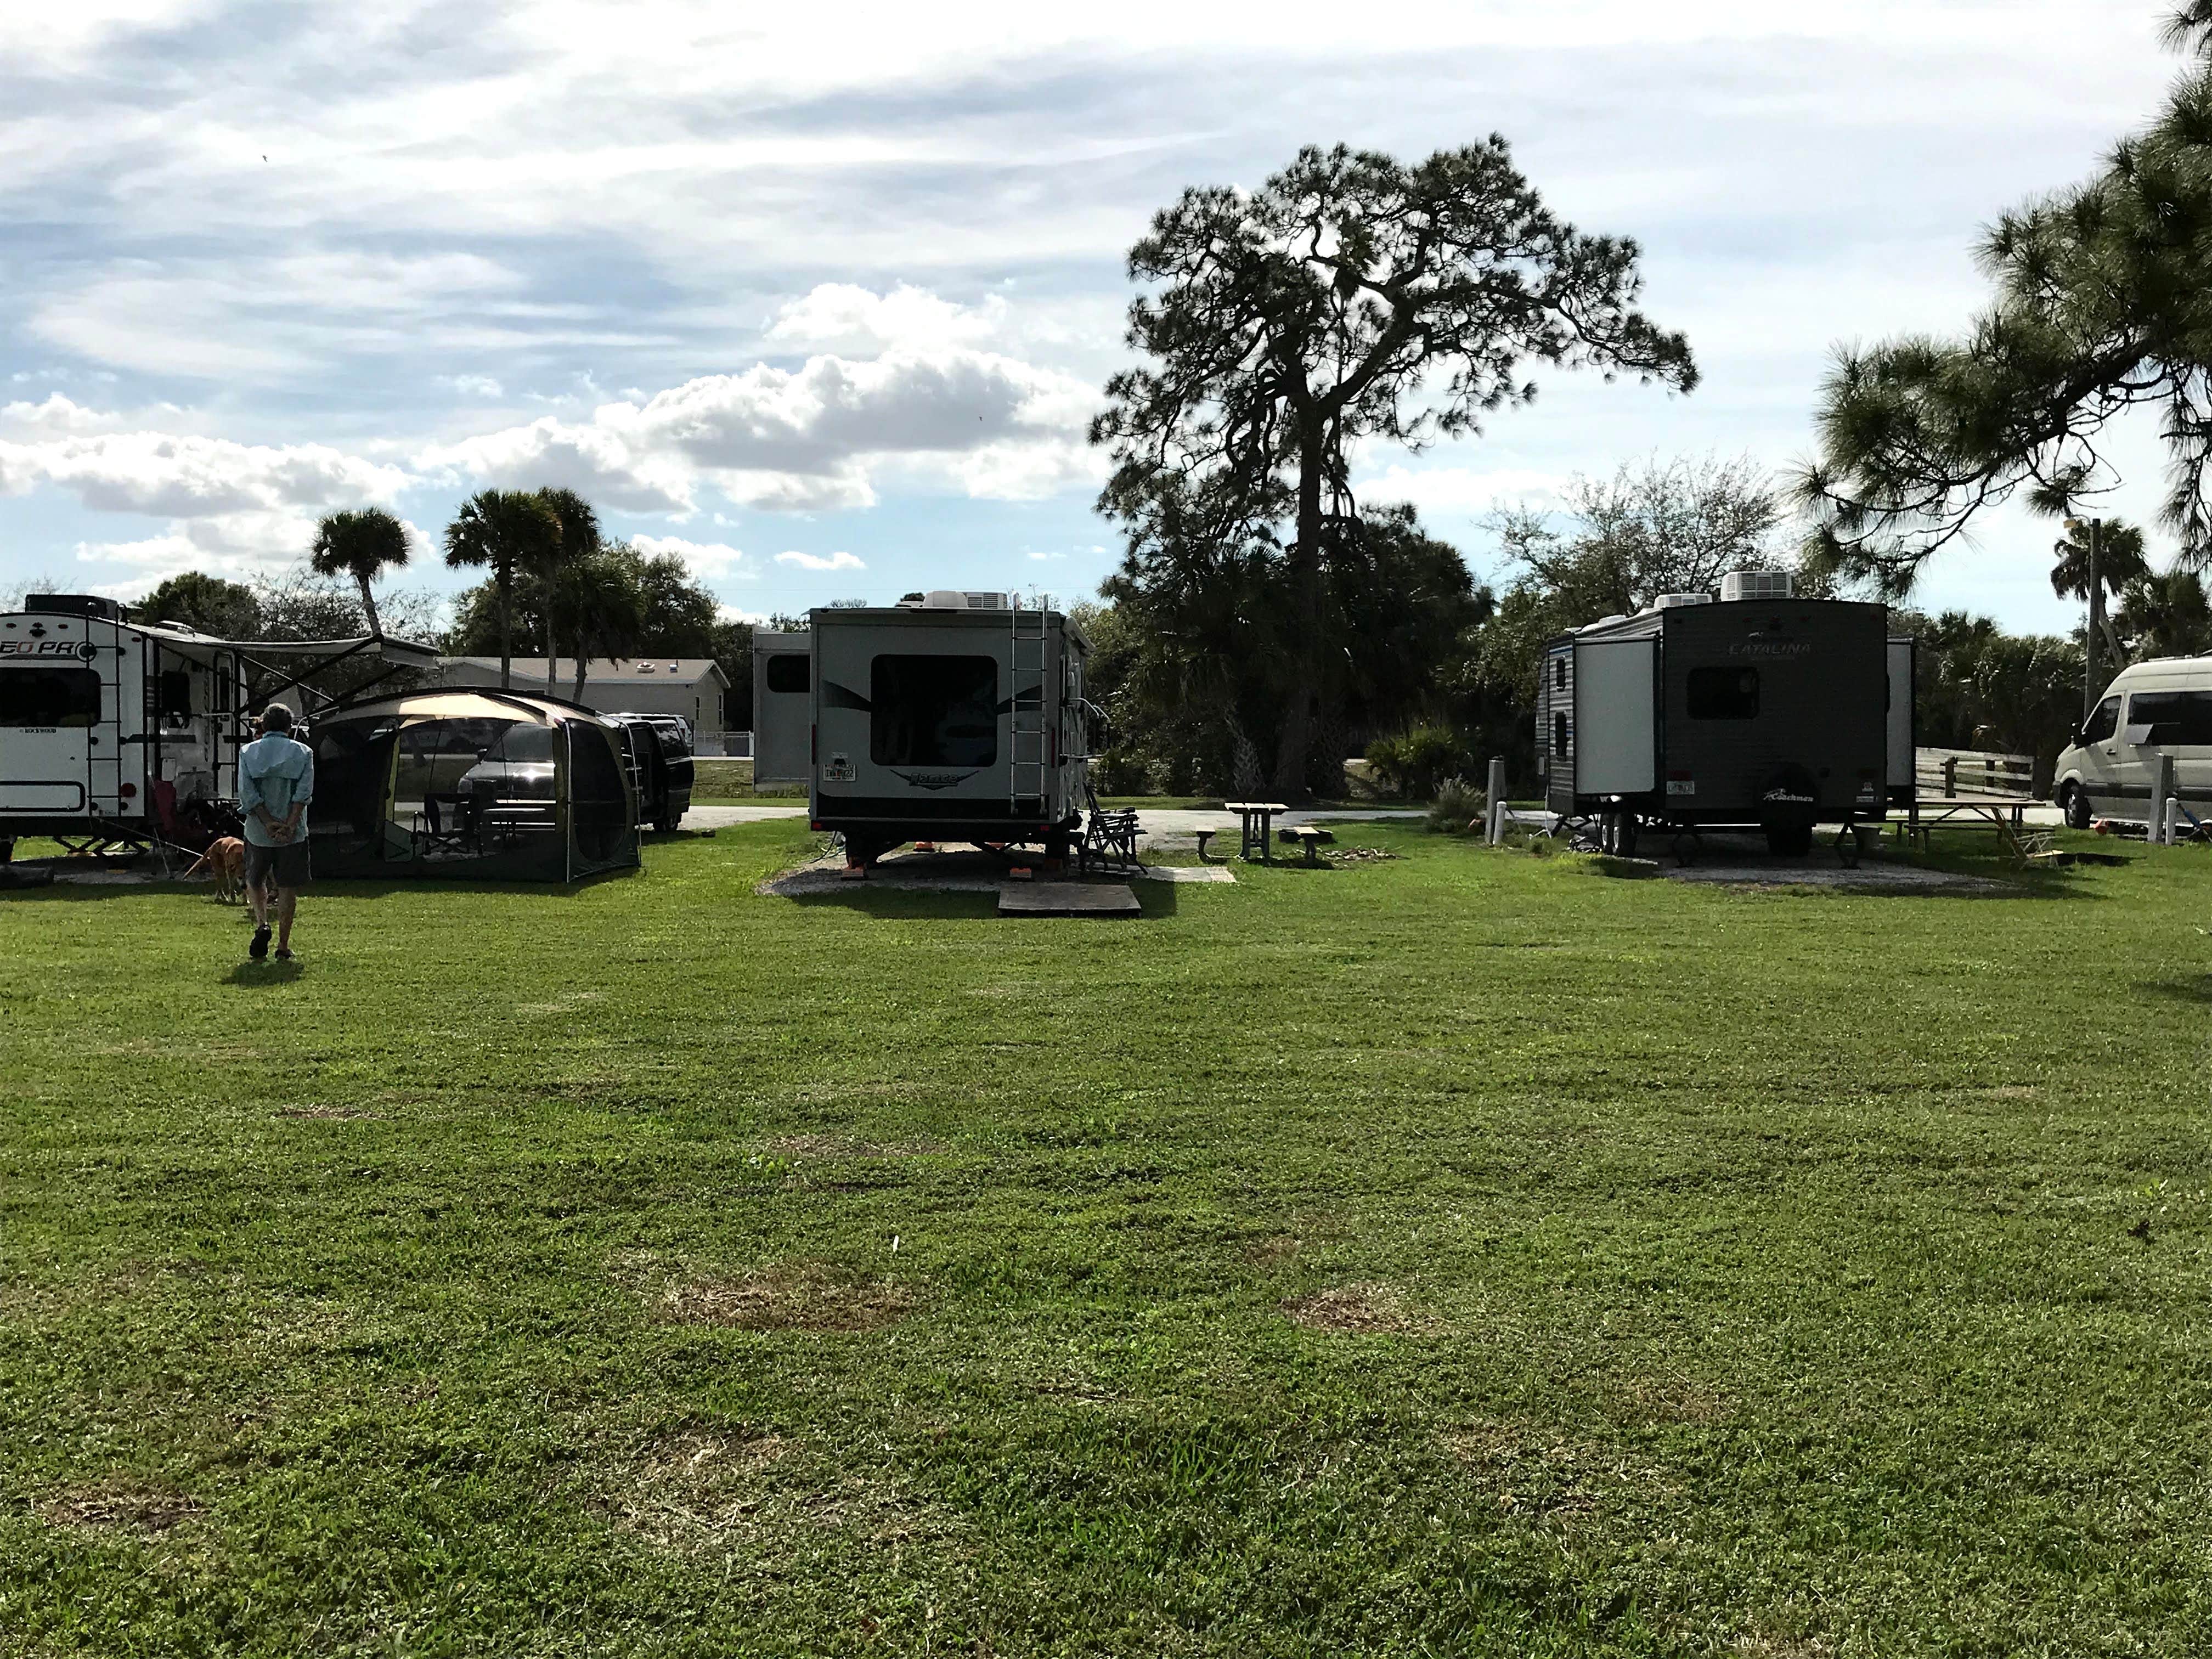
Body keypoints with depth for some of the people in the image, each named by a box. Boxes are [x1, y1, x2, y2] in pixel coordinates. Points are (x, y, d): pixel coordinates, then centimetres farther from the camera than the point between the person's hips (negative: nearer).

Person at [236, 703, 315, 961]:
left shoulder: (247, 752, 5)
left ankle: (262, 923, -3)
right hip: (294, 833, -1)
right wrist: (290, 825, -16)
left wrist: (268, 822, -11)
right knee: (288, 888, 6)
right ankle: (283, 946, 6)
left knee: (255, 880, 21)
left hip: (258, 831, 1)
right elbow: (304, 791, -11)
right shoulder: (303, 753, 3)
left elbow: (247, 793, -7)